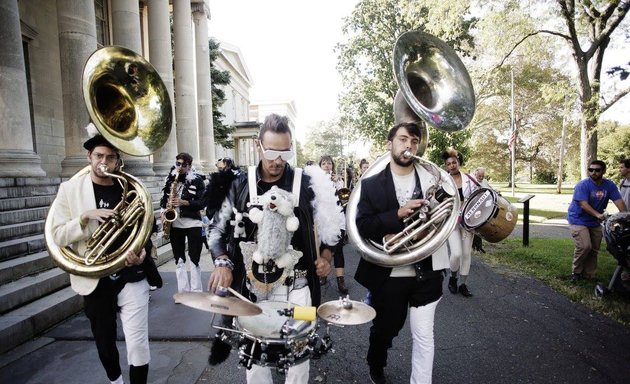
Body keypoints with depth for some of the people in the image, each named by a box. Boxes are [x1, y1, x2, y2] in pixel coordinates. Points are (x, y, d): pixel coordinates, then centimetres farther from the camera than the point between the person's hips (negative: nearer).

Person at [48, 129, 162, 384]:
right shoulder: (70, 189, -2)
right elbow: (58, 237, -4)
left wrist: (143, 252, -16)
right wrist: (85, 217, -22)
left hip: (132, 277, -1)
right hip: (95, 281, 1)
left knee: (138, 347, -2)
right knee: (104, 344, 20)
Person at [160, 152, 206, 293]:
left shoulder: (197, 180, -4)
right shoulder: (169, 178, 9)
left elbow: (203, 202, -9)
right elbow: (164, 197, 17)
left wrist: (184, 202, -19)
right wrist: (163, 212, 1)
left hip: (193, 223, -4)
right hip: (174, 223, 4)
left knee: (194, 259, 0)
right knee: (179, 259, 9)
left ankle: (196, 291, 9)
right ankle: (183, 291, 18)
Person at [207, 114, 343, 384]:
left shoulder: (306, 183, -6)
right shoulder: (240, 185, -2)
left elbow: (330, 222, 6)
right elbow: (218, 229, 4)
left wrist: (326, 255, -5)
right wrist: (222, 262, -11)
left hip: (296, 286, -1)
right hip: (253, 287, 2)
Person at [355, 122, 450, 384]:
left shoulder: (432, 180, 0)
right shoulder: (371, 184, -4)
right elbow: (362, 226, -12)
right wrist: (398, 214, -24)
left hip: (426, 273, 1)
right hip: (387, 273, 0)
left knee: (424, 337, 7)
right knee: (384, 329, 20)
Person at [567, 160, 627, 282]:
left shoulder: (609, 185, 0)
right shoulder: (583, 185, -16)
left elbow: (619, 201, -7)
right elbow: (583, 204, -24)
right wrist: (598, 214, -38)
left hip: (595, 222, 6)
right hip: (578, 220, -6)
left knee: (594, 250, 10)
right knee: (585, 246, -20)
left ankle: (588, 275, 23)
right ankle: (576, 272, -2)